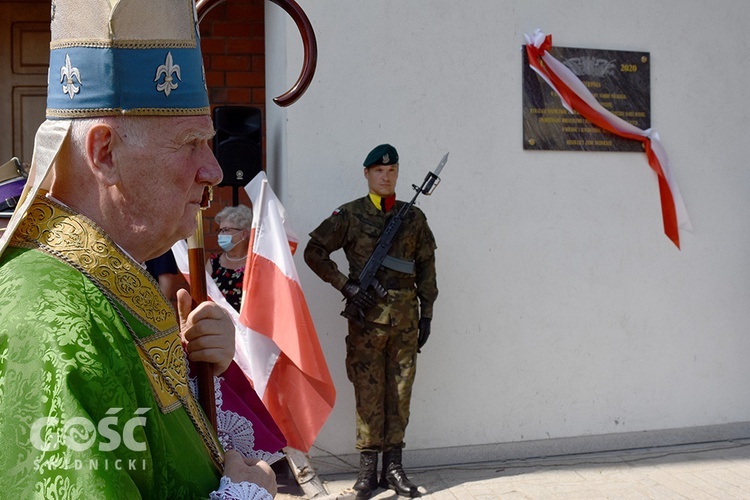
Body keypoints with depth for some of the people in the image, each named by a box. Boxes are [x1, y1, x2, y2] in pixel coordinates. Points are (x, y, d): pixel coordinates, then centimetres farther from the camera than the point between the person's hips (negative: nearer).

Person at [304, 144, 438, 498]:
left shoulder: (414, 217, 10)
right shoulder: (350, 215, 2)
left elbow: (427, 269, 13)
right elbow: (314, 252, 2)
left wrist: (426, 315, 8)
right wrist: (346, 286, -7)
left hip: (405, 316, 3)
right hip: (367, 314, -3)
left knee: (400, 391, 6)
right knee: (368, 390, 0)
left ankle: (393, 466, 15)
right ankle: (368, 467, 9)